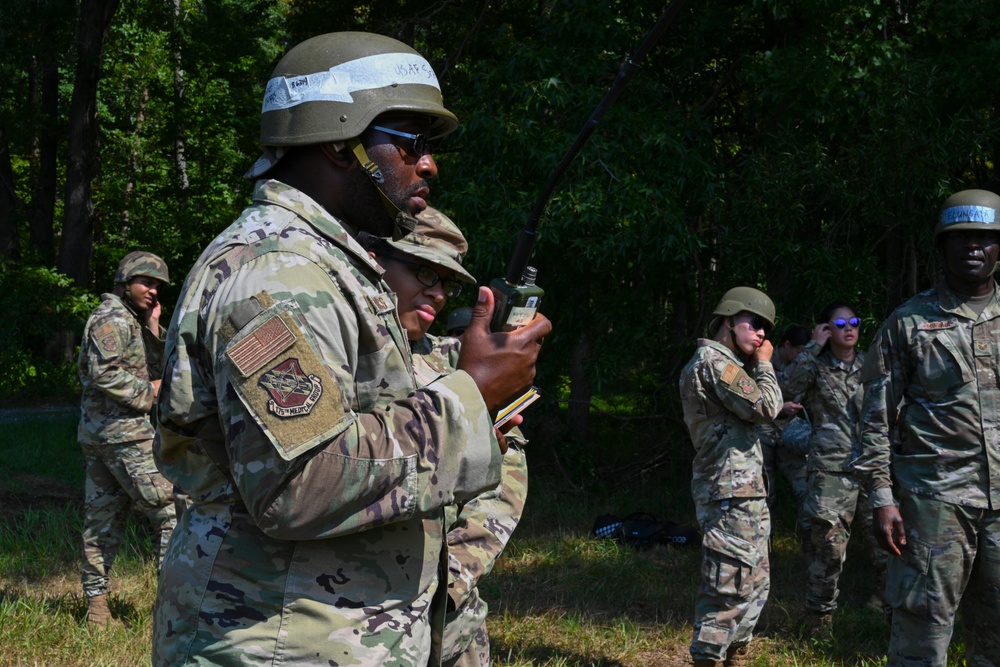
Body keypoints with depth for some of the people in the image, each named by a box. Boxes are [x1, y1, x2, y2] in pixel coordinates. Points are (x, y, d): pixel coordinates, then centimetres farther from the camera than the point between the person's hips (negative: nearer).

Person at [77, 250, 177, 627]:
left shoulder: (131, 320, 21)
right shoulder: (113, 318, -11)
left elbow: (154, 369, 19)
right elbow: (105, 372, -22)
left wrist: (153, 330, 9)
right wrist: (148, 392, -13)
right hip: (126, 433, -10)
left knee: (102, 521, 9)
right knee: (170, 511, -8)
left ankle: (96, 606, 11)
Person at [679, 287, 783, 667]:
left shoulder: (727, 363, 20)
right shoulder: (713, 360, -12)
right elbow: (765, 408, -16)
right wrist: (764, 364, -4)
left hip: (746, 493, 11)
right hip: (730, 495, -11)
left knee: (755, 584, 16)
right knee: (729, 587, -9)